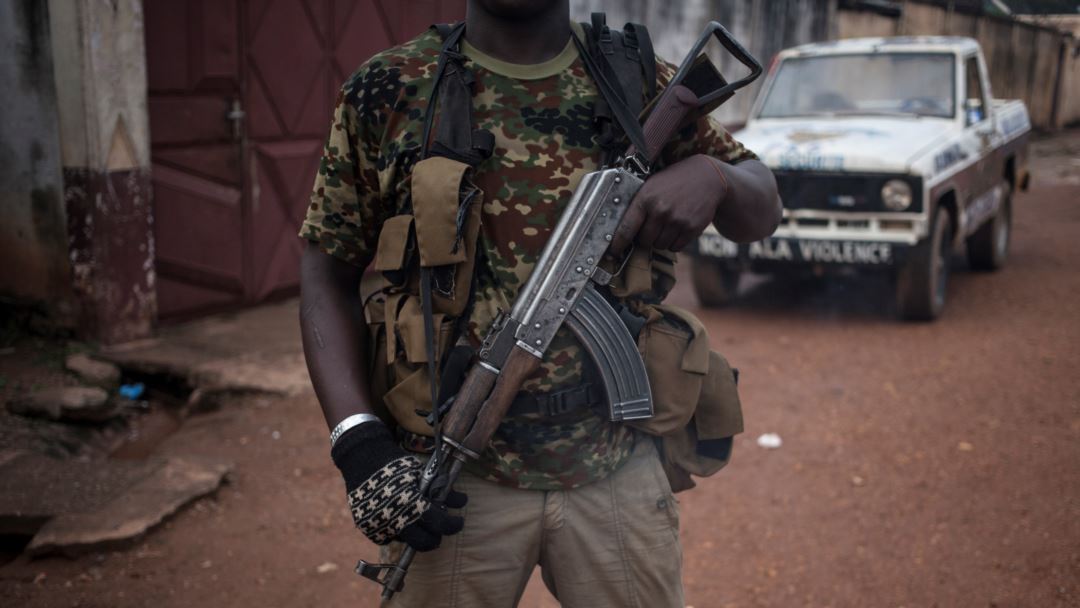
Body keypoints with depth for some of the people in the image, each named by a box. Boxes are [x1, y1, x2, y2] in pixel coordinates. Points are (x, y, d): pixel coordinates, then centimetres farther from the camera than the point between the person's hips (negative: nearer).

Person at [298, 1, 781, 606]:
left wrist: (713, 174, -14)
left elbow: (763, 211, 10)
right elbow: (330, 277, -1)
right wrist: (360, 442, -14)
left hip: (619, 474, 2)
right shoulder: (388, 91, -3)